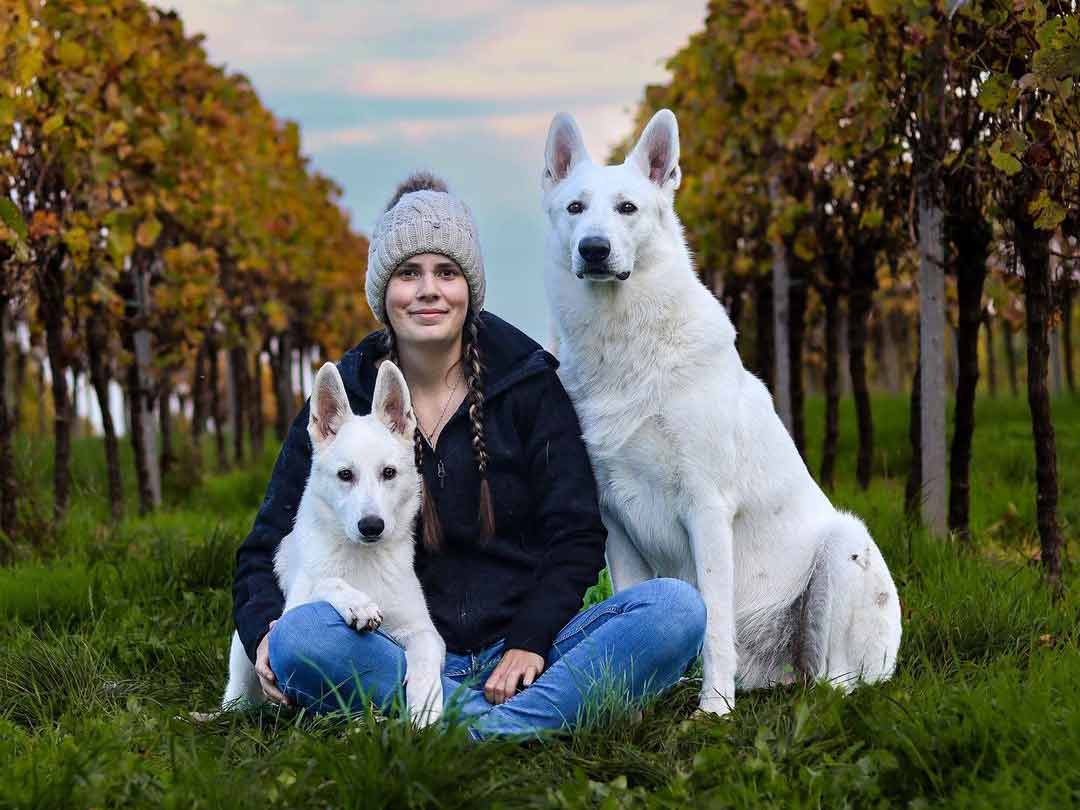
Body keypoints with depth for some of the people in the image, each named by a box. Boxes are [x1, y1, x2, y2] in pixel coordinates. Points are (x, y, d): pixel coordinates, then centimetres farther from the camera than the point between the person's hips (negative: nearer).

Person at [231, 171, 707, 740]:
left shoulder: (530, 383, 5)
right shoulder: (341, 400, 6)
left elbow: (576, 536, 2)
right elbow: (268, 545, 7)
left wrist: (530, 640, -14)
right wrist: (263, 627, -16)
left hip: (525, 654, 1)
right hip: (400, 659, 0)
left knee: (677, 608, -26)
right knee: (300, 637, -33)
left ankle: (486, 728, -37)